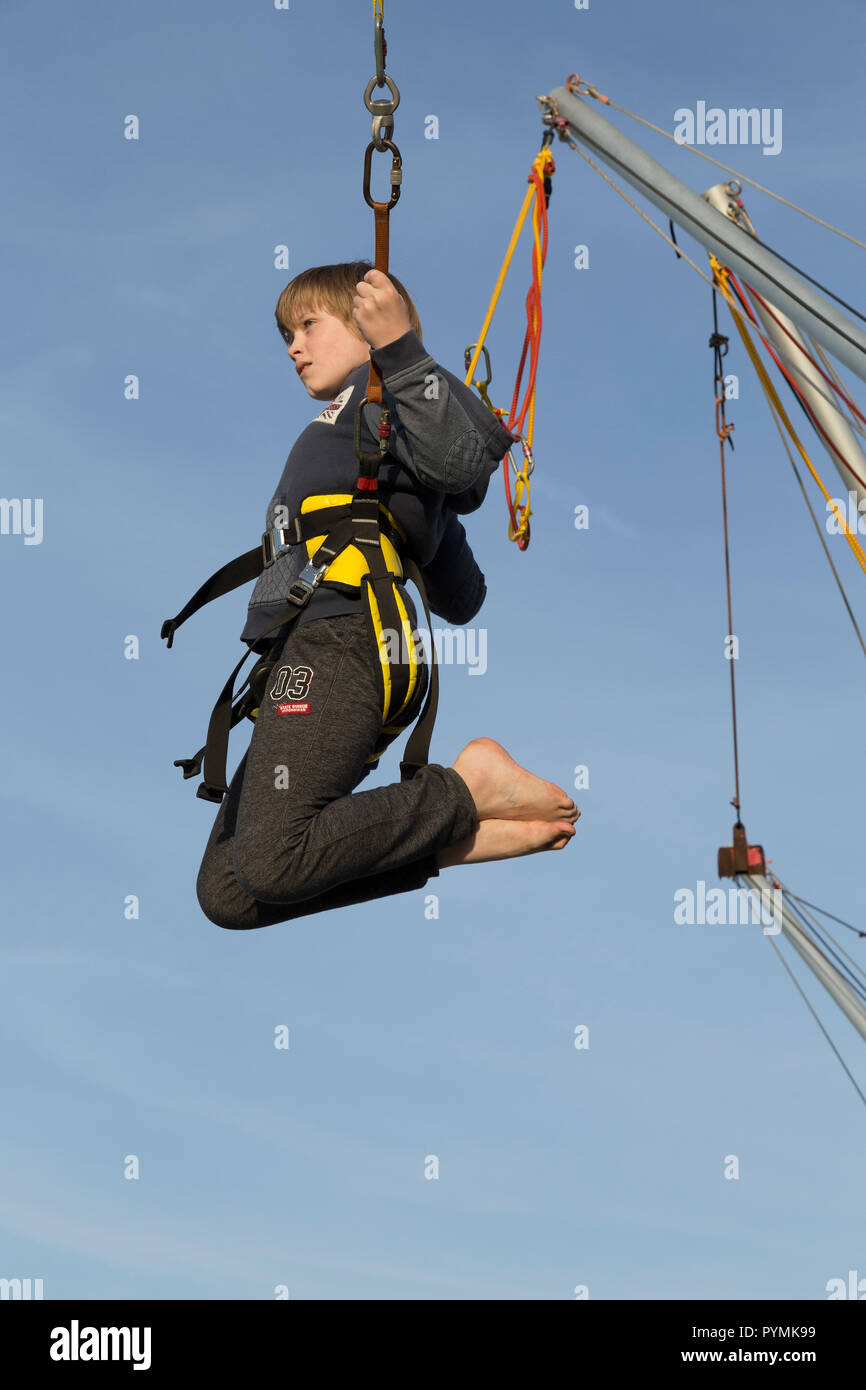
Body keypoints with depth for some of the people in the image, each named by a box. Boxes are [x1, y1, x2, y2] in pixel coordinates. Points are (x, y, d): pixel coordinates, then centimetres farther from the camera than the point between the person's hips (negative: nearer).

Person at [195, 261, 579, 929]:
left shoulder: (379, 391, 7)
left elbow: (462, 458, -17)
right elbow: (463, 599, 30)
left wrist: (398, 348, -25)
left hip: (335, 646, -10)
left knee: (271, 865, -26)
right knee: (226, 894, -3)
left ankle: (472, 787, -10)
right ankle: (463, 834, -7)